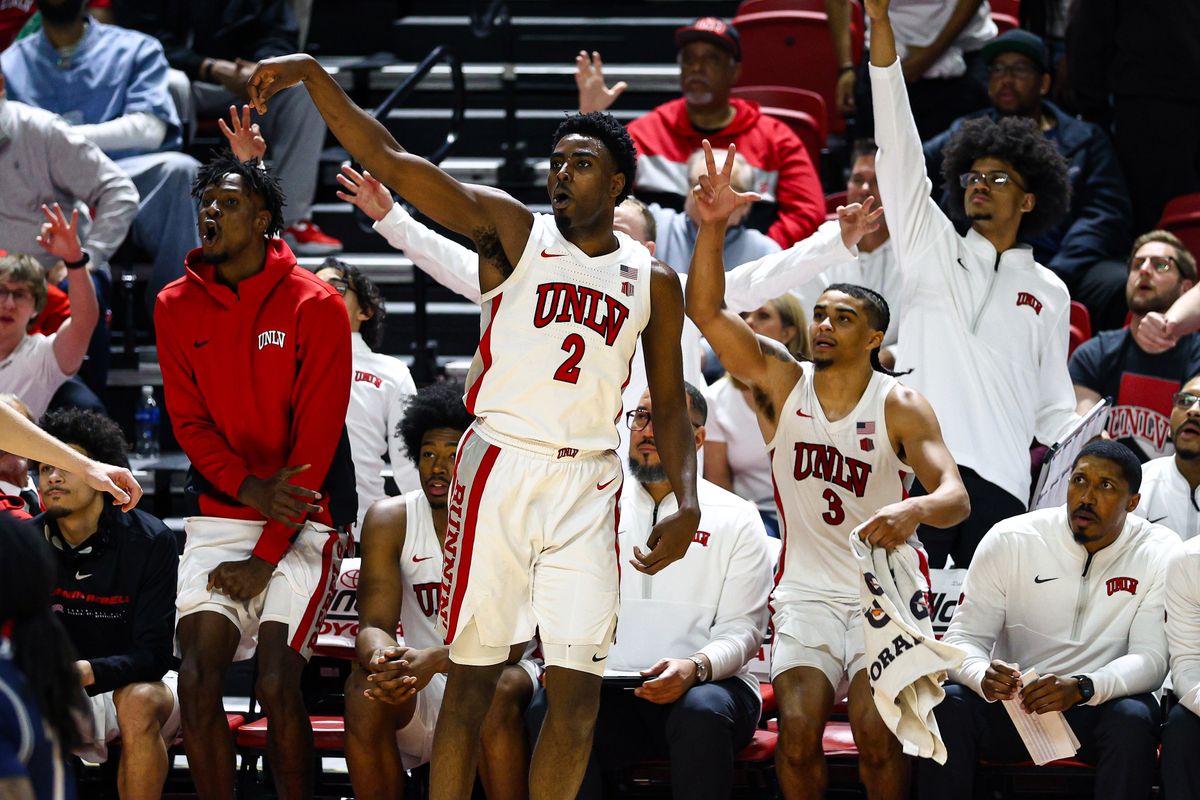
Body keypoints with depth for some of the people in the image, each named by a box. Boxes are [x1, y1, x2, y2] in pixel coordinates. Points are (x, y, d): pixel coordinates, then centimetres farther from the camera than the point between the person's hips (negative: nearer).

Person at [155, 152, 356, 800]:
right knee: (197, 678, -13)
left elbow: (316, 436, -8)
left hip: (305, 518, -3)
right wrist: (250, 488, -17)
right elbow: (188, 420, 4)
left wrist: (265, 556, -12)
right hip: (219, 515, 3)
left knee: (277, 682, -19)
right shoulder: (176, 307, 7)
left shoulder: (314, 306, -5)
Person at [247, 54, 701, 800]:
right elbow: (389, 160, -6)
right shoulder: (513, 230, 3)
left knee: (578, 691, -2)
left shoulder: (653, 281, 12)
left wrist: (687, 503, 2)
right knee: (473, 679, -2)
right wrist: (313, 75, -17)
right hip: (500, 469, -2)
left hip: (588, 485, 2)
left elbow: (671, 402, 17)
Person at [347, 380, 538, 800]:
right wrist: (382, 657, -37)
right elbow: (374, 623, -11)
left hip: (496, 674, -2)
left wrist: (436, 660, -39)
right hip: (421, 690, 2)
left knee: (497, 691, -35)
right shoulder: (390, 519, -4)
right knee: (364, 687, -28)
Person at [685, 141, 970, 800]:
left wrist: (915, 510, -42)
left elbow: (955, 497, -18)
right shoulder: (782, 382, 1)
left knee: (878, 737, -19)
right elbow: (705, 311, -9)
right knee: (799, 732, -17)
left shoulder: (900, 406, -7)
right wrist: (712, 228, -24)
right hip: (807, 590, 2)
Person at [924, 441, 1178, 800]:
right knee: (948, 705, -29)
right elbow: (962, 637, -6)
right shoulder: (1009, 540, -5)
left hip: (1099, 704, -1)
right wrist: (984, 676, -33)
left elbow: (1151, 659, -13)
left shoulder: (1160, 554, -7)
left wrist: (1082, 688, -34)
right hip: (1011, 699, 1)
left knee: (1133, 719, -35)